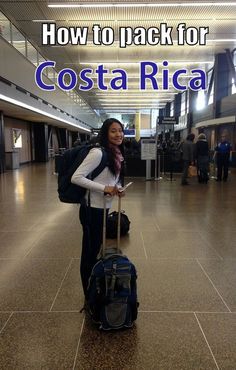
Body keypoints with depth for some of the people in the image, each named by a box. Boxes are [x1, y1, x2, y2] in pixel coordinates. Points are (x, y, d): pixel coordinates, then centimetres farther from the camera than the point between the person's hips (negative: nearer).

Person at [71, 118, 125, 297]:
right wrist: (104, 188, -25)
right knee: (89, 252, 6)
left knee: (96, 249, 22)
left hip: (104, 208, 9)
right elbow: (76, 177, -24)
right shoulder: (98, 153, -20)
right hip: (92, 209, -9)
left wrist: (118, 189, -4)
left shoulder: (117, 154, 6)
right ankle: (89, 295, 24)